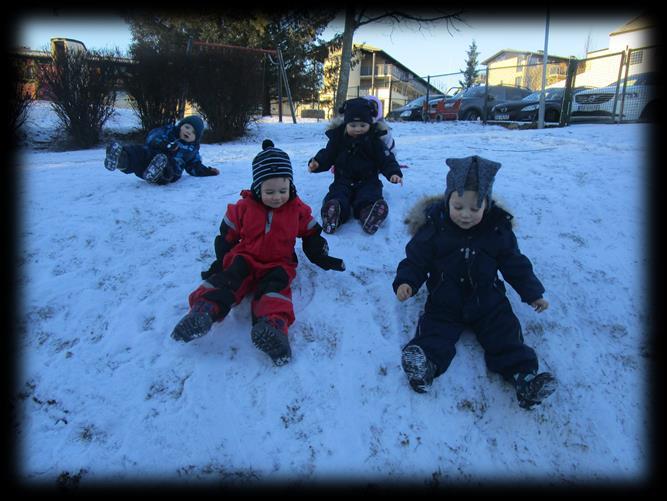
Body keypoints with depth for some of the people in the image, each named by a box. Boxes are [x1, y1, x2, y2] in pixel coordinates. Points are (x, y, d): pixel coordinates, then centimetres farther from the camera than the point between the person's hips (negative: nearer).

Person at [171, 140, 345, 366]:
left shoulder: (298, 209, 3)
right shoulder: (244, 207, 2)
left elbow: (312, 236, 15)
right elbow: (226, 236, 10)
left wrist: (323, 259, 8)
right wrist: (219, 263, 5)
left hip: (278, 264, -1)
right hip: (244, 258, 1)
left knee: (276, 285, -33)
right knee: (228, 277, -30)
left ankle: (272, 324, -60)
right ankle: (205, 309, -52)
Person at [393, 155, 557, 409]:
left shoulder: (498, 229, -5)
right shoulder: (433, 228, -11)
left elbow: (515, 264, 7)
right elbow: (415, 260, -5)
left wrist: (533, 294, 7)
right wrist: (405, 282, -23)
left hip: (487, 301, 2)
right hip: (445, 303, -1)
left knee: (505, 333, -13)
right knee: (434, 330, -22)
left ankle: (523, 374, -17)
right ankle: (424, 364, -38)